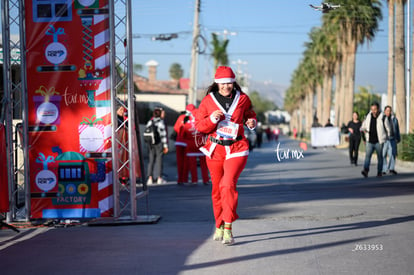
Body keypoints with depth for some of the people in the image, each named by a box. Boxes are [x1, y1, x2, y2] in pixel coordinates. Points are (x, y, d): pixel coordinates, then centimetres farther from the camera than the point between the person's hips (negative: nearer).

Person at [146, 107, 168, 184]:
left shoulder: (150, 122, 8)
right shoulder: (160, 122, -9)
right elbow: (163, 134, -10)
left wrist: (148, 143, 15)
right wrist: (165, 145, -6)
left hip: (150, 143, 5)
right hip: (159, 143, -5)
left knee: (151, 160, 7)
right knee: (159, 160, 1)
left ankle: (150, 178, 4)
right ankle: (159, 178, 3)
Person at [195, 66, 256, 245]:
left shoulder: (242, 99, 1)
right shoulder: (208, 101, -1)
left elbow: (250, 114, 20)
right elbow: (199, 125, 0)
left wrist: (252, 122, -3)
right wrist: (212, 119, -19)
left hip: (236, 149, -2)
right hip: (215, 150, 2)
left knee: (228, 184, -20)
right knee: (217, 188, 10)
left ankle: (228, 228, -17)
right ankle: (219, 226, 28)